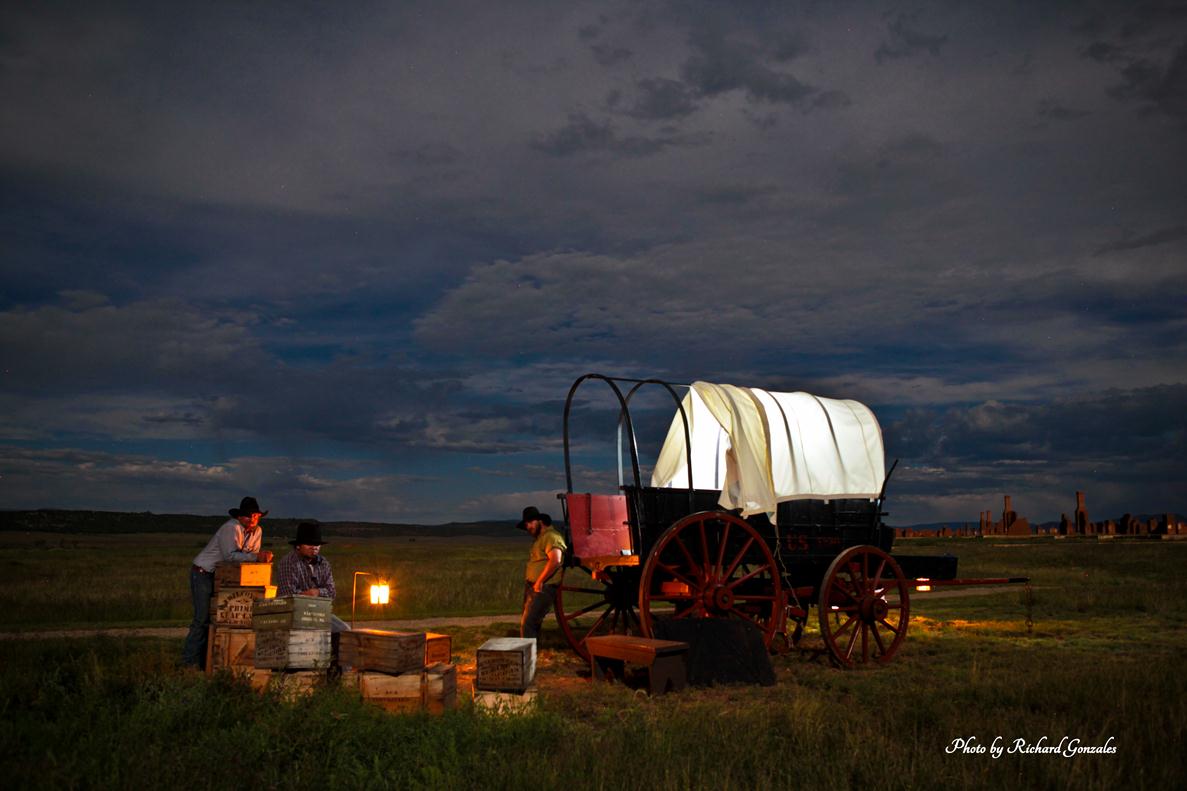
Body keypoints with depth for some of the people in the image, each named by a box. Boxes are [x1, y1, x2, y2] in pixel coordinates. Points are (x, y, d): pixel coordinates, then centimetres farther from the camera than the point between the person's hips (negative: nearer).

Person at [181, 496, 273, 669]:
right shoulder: (231, 528, -23)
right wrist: (256, 557, -34)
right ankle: (190, 660, -3)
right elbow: (230, 555, -32)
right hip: (203, 574, -8)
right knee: (203, 618, -10)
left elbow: (252, 555, 0)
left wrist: (263, 556, -20)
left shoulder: (257, 531, 1)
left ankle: (205, 658, 15)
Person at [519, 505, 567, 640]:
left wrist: (539, 582, -20)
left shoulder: (551, 536, -12)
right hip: (532, 588, 10)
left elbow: (555, 561, -26)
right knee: (531, 624, 13)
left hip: (543, 589, -10)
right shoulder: (539, 538, 21)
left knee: (527, 624, -16)